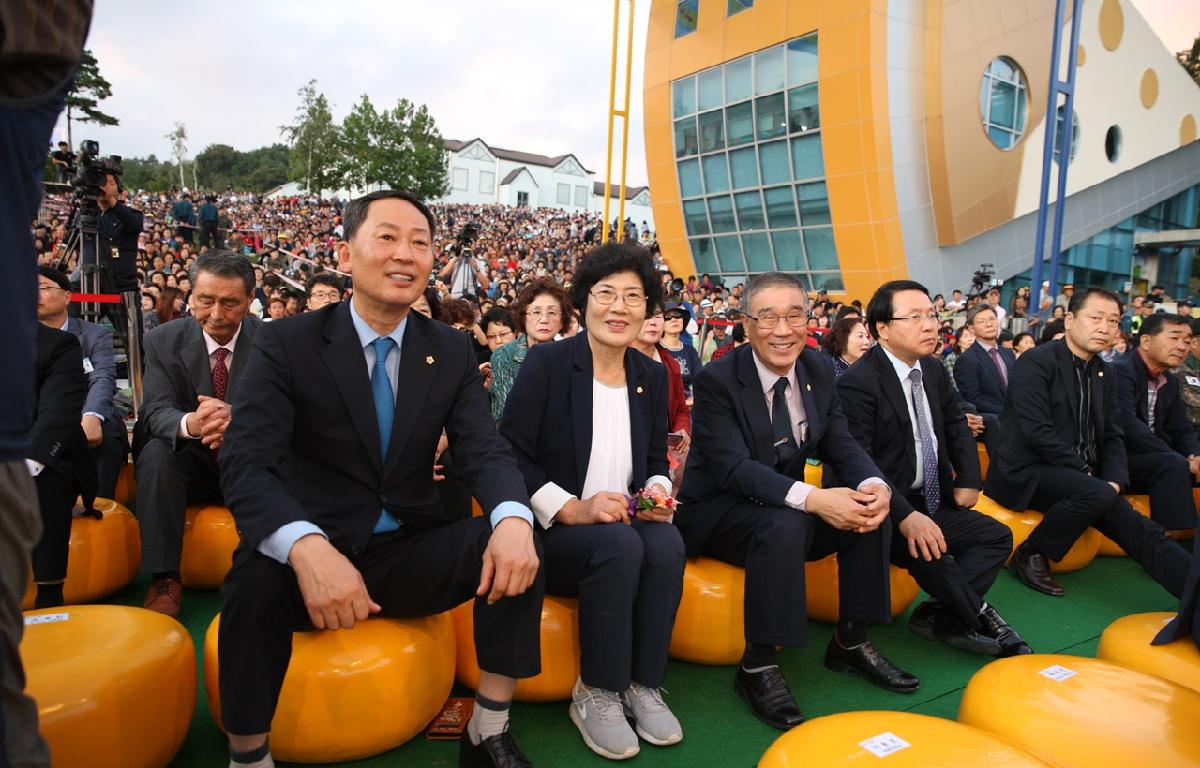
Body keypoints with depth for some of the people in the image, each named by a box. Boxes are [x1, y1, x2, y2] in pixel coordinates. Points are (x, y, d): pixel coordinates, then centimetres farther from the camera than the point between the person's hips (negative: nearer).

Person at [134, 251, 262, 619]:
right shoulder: (163, 341, -4)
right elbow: (156, 411, -15)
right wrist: (189, 423, -41)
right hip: (191, 463, 1)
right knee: (156, 452, -30)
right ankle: (164, 580, -25)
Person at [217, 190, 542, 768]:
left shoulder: (451, 351, 2)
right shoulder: (287, 344, -8)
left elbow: (484, 452, -6)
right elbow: (245, 464, -19)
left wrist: (513, 519, -30)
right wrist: (308, 548, -40)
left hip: (409, 556, 3)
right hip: (314, 555, -2)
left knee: (517, 548, -21)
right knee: (257, 574, -34)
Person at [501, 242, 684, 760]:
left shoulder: (652, 376, 8)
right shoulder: (546, 363, -7)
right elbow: (509, 455, -10)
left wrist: (658, 491, -7)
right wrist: (571, 508, -21)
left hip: (625, 524, 4)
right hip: (553, 532, -4)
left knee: (667, 543, -28)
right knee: (620, 545, -33)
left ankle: (644, 684, -9)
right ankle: (595, 693, -13)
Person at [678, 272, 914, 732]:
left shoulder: (820, 370, 1)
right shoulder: (716, 380, -19)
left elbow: (841, 446, -2)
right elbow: (734, 469, -28)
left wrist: (875, 485, -25)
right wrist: (812, 499, -40)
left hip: (787, 505, 6)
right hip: (716, 512, -6)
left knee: (870, 508, -13)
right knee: (784, 524, -34)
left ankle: (850, 643, 4)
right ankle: (757, 665, -20)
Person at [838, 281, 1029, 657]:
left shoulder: (934, 370, 8)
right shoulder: (857, 383, -18)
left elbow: (957, 427, 22)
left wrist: (968, 480, 6)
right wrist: (905, 516, -32)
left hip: (931, 502, 9)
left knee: (997, 535, -2)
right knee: (928, 550, -30)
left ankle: (938, 615, -10)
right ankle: (978, 616, -2)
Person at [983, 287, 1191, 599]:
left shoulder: (1106, 373, 13)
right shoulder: (1036, 362, -11)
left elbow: (1113, 436, 12)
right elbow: (1037, 433, -19)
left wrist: (1116, 482, -6)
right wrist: (1087, 474, -14)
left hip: (1083, 479, 7)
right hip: (1028, 473, -7)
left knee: (1141, 530, -9)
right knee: (1098, 494, -30)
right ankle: (1030, 555, -12)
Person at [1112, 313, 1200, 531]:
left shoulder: (1170, 382, 15)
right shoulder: (1121, 371, -14)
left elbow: (1182, 429, 14)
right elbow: (1127, 425, -25)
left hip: (1154, 460, 9)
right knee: (1173, 464, -29)